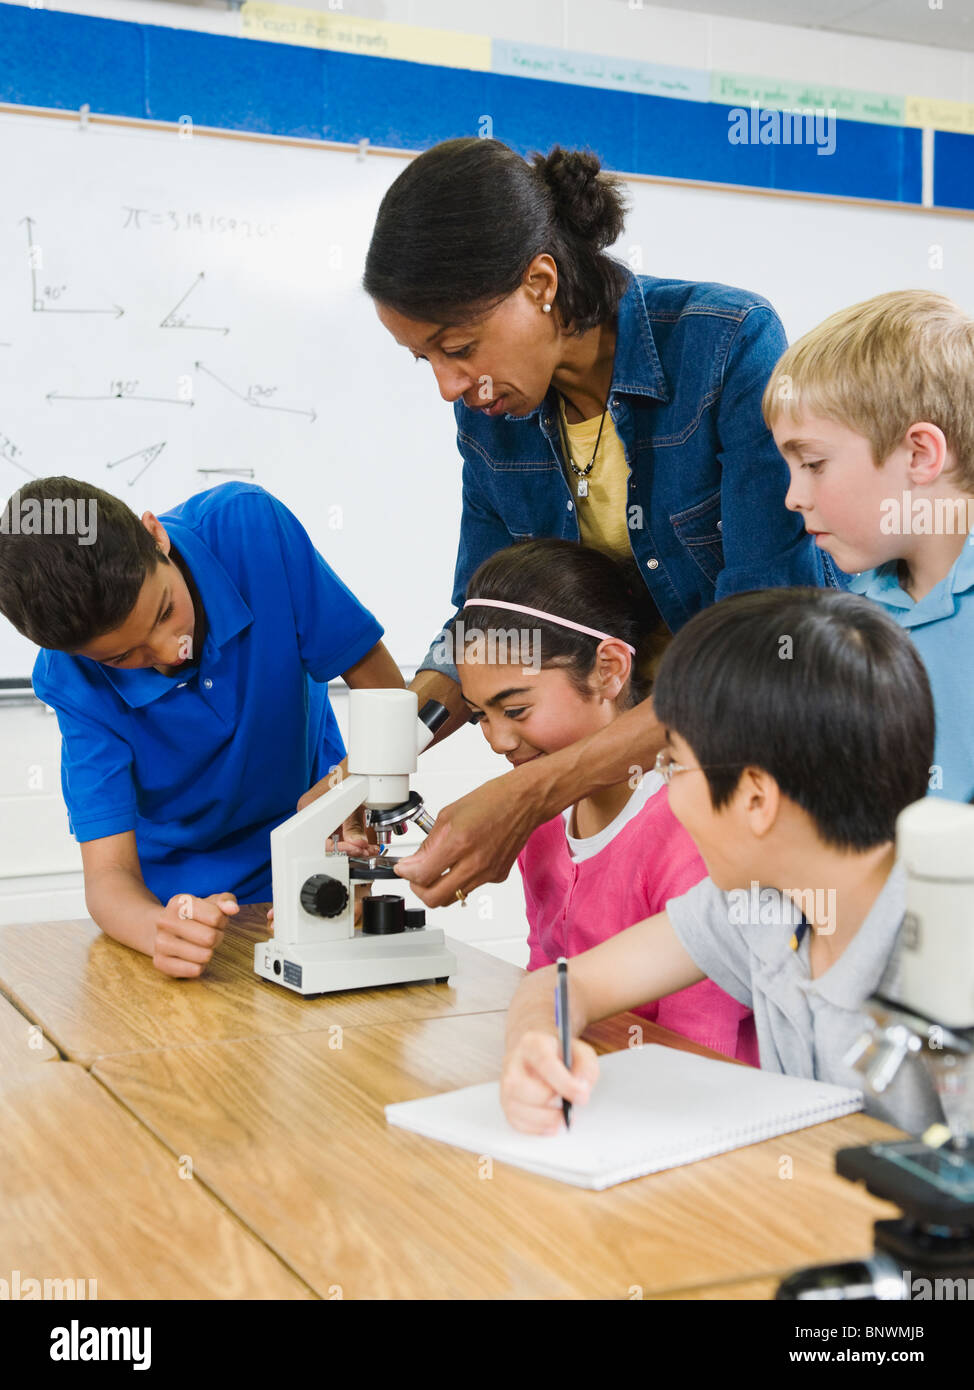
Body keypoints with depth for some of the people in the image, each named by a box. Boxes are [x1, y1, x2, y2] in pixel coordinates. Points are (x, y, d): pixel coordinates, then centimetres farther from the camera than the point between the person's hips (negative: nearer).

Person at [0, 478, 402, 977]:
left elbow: (387, 693, -14)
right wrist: (158, 929, -43)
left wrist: (340, 791, -32)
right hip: (169, 896, 0)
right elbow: (108, 871, -21)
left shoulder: (248, 525, -21)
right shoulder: (69, 678, -20)